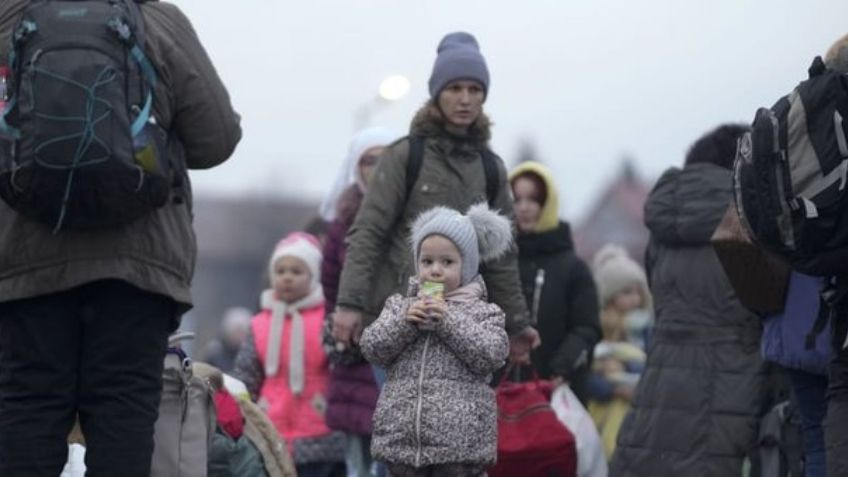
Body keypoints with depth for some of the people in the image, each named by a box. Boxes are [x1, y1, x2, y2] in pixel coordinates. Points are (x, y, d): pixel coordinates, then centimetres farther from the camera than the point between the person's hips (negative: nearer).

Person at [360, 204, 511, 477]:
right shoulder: (401, 306, 12)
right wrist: (404, 321, -12)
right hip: (402, 435, 3)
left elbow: (491, 355, -12)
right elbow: (372, 348, 3)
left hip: (461, 441, -3)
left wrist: (449, 320, -14)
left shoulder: (482, 312, 3)